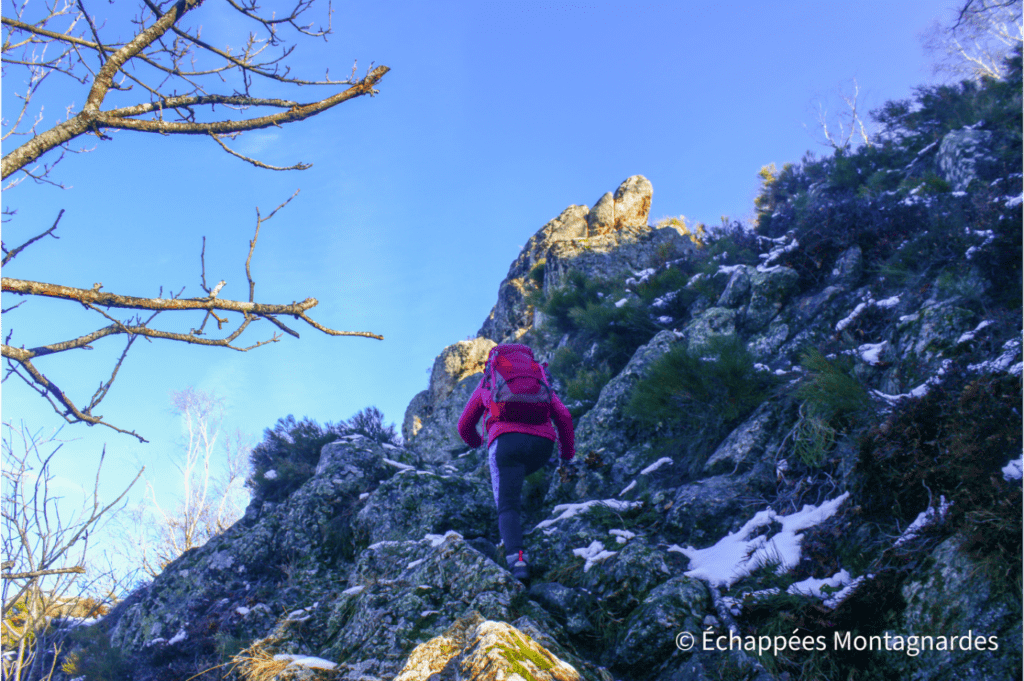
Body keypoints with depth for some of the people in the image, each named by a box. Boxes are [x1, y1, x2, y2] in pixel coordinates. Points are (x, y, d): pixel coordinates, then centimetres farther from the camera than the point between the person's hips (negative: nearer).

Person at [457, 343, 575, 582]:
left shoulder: (487, 383, 30)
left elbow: (465, 425, 34)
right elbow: (563, 416, 18)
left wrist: (475, 442, 56)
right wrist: (567, 453, 30)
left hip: (507, 439, -2)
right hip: (542, 445, 2)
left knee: (507, 507, -7)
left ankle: (517, 558, -30)